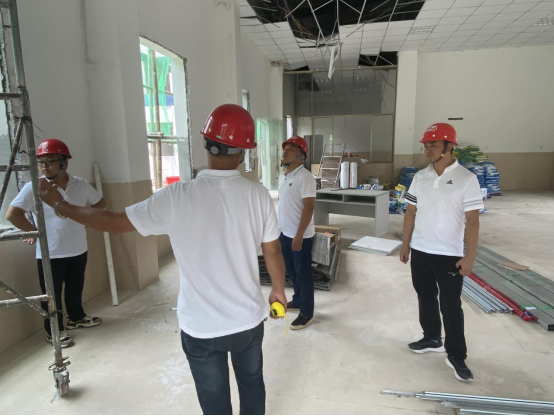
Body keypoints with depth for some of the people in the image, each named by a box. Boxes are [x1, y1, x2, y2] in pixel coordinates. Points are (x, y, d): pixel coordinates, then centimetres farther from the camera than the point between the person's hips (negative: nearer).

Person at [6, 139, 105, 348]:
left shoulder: (80, 184, -1)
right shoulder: (33, 188, -13)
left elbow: (100, 203, 13)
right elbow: (12, 214, -18)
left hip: (78, 250, 4)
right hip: (49, 253, -4)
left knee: (76, 288, 21)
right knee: (52, 294, 9)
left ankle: (76, 318, 42)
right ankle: (54, 331, 26)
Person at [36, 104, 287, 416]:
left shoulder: (177, 197, -19)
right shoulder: (257, 194, -14)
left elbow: (114, 222, -8)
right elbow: (273, 252, -5)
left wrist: (59, 205, 10)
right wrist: (279, 290, 15)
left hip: (201, 326, -1)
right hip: (248, 319, 2)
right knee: (252, 384, 27)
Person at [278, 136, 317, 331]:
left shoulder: (304, 177, -18)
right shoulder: (282, 176, 10)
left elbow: (309, 207, -21)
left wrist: (299, 235, -24)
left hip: (300, 235, -8)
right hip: (285, 233, 9)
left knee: (303, 274, 3)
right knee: (292, 271, 20)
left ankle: (307, 313, 17)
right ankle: (298, 301, 39)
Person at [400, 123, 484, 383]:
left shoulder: (466, 179, -11)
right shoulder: (420, 177, 3)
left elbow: (472, 220, -12)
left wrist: (470, 257, -14)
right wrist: (405, 245, 8)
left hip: (449, 255, -5)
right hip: (420, 251, 5)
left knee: (451, 306, 4)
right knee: (426, 298, 16)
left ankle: (456, 356, 19)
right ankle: (432, 339, 35)